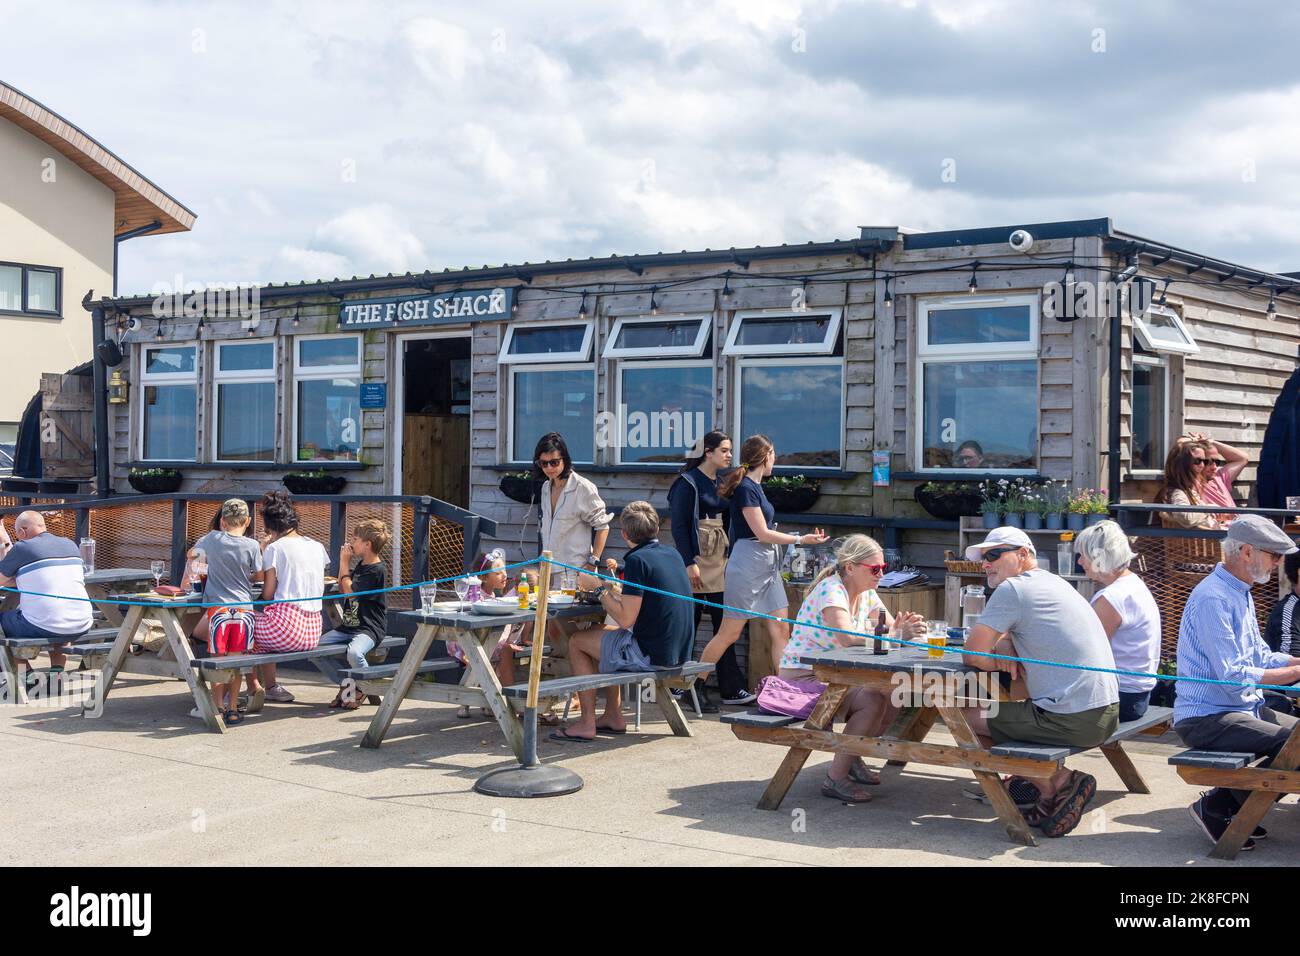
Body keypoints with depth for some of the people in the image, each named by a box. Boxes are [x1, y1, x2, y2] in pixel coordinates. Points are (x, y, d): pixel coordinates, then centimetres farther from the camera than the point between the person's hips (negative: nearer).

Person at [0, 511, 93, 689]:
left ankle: (27, 673, 19)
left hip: (41, 627, -5)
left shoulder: (22, 548, -6)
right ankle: (57, 673, 24)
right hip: (81, 627, 5)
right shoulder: (71, 544, 12)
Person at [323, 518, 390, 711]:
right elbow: (341, 589, 20)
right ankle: (346, 683, 7)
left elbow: (351, 592, -14)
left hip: (369, 628, -9)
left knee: (354, 653, -36)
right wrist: (344, 563, 11)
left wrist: (345, 563, -6)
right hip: (348, 625, 9)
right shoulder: (360, 565, 15)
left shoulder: (377, 570, -13)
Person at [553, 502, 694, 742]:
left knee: (577, 642, 8)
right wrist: (612, 587, 25)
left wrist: (600, 587, -7)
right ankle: (613, 716, 26)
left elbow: (625, 619, -19)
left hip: (651, 654, -9)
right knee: (604, 633, 28)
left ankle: (587, 724, 8)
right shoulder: (673, 555, 9)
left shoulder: (637, 560, -17)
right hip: (678, 651, 9)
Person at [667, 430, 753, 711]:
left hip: (720, 561, 7)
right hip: (697, 559, -7)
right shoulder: (688, 483, -8)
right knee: (689, 626, 0)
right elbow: (679, 525, -12)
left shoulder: (722, 484, 14)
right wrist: (689, 563, -18)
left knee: (724, 625, 5)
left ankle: (731, 689, 8)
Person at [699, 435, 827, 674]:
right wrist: (800, 539, -10)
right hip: (747, 566, -9)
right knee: (729, 633, -3)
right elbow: (762, 534, -16)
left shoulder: (755, 486, 14)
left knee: (781, 630, 3)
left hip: (767, 566, 9)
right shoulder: (746, 488, -14)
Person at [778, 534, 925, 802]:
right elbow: (848, 638, -36)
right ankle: (835, 778, -15)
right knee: (872, 701, -25)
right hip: (801, 678, -9)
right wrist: (898, 635, -37)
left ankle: (852, 759, 12)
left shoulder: (867, 594, 7)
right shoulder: (831, 590, -21)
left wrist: (905, 628, -25)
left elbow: (891, 627, 0)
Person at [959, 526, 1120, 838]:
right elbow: (1014, 633, 26)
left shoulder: (1012, 589, -10)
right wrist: (1006, 648, 4)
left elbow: (973, 655, -10)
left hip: (1073, 721, -9)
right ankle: (1059, 781, 14)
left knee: (964, 716, 4)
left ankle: (1054, 785, 5)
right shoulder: (1052, 581, 18)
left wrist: (1002, 657, 8)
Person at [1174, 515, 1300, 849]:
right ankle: (1217, 807, -7)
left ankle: (1224, 803, 8)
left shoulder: (1241, 593, 15)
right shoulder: (1213, 598, -19)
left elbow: (1260, 656, 17)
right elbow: (1233, 676, -22)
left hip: (1244, 708, 11)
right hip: (1207, 718, -11)